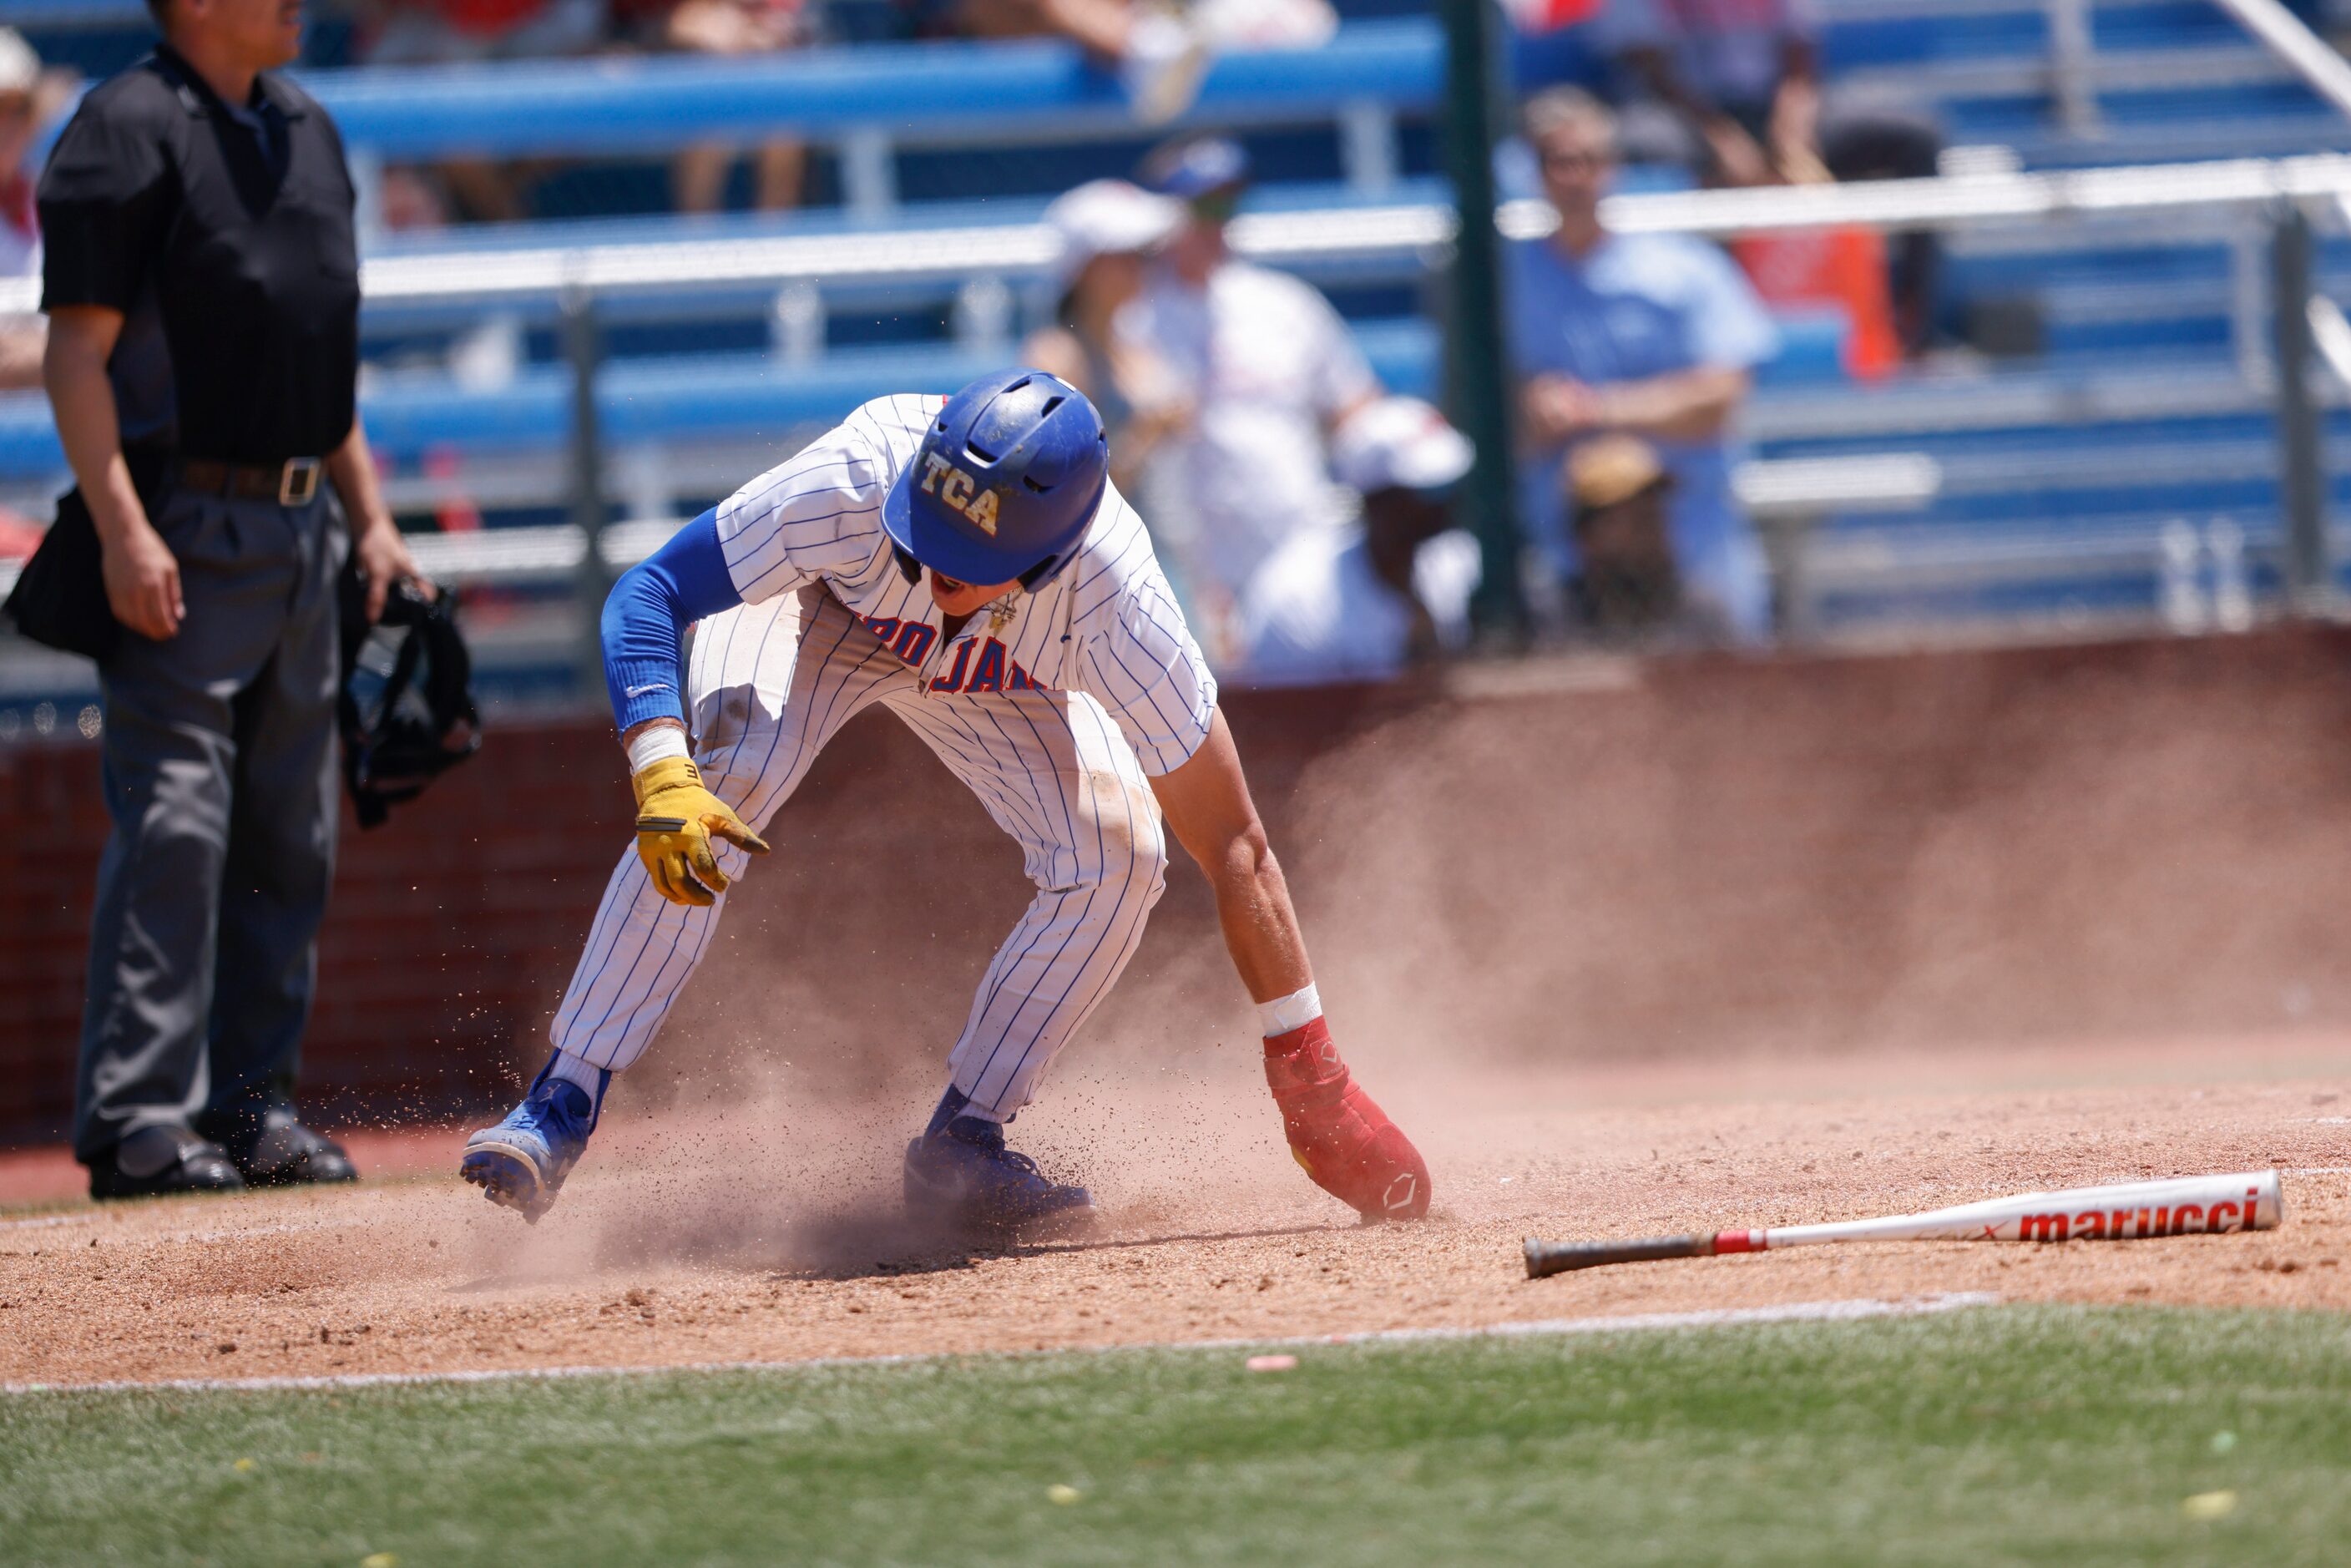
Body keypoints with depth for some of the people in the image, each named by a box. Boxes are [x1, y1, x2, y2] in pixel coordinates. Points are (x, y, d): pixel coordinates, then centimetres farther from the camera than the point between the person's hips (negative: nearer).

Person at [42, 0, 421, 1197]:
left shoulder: (306, 129, 15)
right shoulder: (126, 132, -10)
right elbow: (78, 349, -14)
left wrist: (368, 515, 18)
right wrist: (122, 531, -22)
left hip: (298, 540, 8)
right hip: (183, 541, -8)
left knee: (288, 842, 10)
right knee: (172, 828, -12)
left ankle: (251, 1107, 18)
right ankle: (137, 1123, -13)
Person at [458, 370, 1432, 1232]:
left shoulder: (1114, 609, -40)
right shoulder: (850, 487, -44)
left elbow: (1234, 852, -33)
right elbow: (646, 596, -33)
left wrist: (1312, 1085, -29)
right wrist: (661, 777, -51)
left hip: (995, 680, 2)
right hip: (819, 605, -1)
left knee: (1115, 857, -20)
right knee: (728, 779, -30)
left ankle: (960, 1146, -2)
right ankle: (560, 1108, -25)